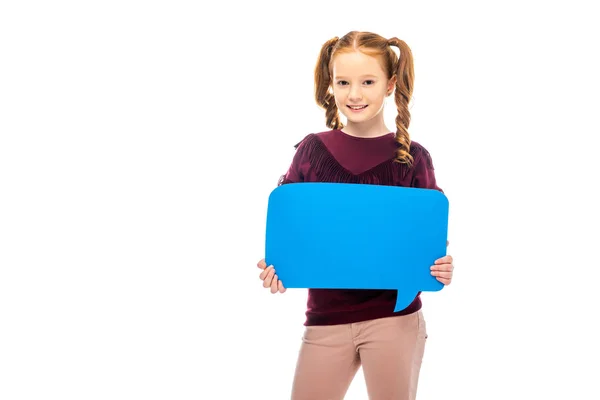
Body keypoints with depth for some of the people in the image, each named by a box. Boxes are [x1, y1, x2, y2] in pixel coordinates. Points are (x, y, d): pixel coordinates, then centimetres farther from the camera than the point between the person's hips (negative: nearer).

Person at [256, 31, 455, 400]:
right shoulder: (313, 150, 2)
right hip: (326, 318, 1)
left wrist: (442, 269, -15)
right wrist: (275, 267, -9)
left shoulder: (413, 158, -1)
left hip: (396, 316, -1)